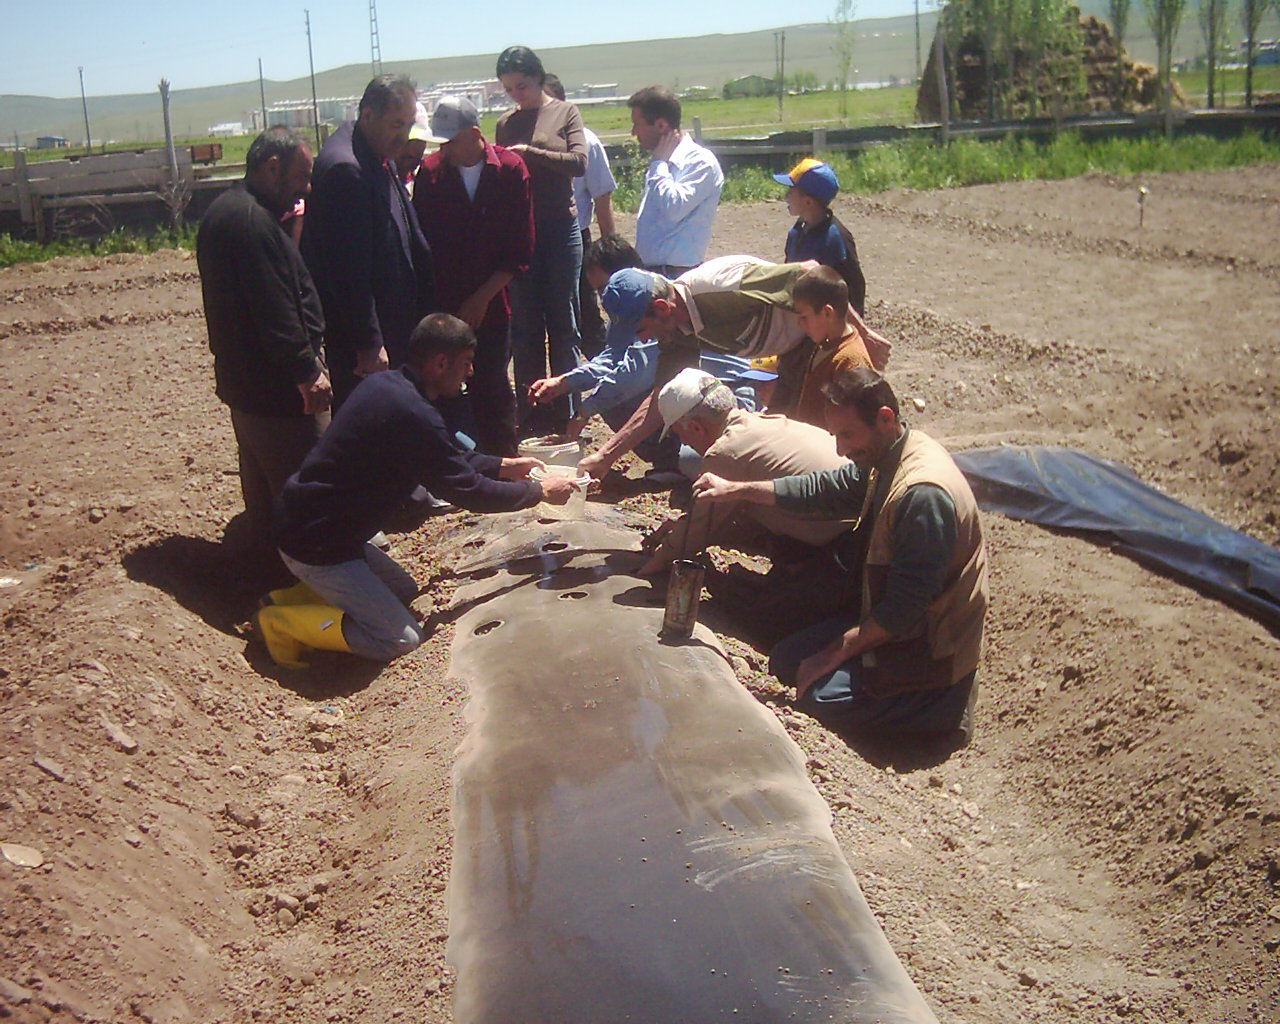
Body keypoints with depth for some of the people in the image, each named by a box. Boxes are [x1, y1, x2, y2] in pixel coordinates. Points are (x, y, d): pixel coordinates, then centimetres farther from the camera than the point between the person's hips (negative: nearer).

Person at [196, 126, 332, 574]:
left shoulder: (224, 211, 13)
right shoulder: (253, 221, -21)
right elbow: (274, 309, -25)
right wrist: (307, 370, -22)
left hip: (242, 376, 11)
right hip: (273, 384, -11)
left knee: (261, 468, 22)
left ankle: (262, 546, 35)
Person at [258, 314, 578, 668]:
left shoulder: (386, 384, 4)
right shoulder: (412, 416, -26)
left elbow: (450, 457, 18)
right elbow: (467, 490, -17)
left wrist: (504, 466, 16)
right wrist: (539, 491, -5)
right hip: (316, 544, -10)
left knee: (404, 591, 23)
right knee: (401, 638, -6)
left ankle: (297, 595, 15)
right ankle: (284, 622, -3)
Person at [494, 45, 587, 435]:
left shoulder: (565, 112, 3)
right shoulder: (506, 122, 12)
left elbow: (578, 162, -10)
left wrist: (529, 153, -16)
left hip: (561, 229, -3)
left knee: (562, 324, 3)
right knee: (525, 328, 4)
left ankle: (565, 417, 9)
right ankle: (530, 417, 12)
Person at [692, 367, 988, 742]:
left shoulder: (923, 494, -30)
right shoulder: (886, 458, -1)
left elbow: (904, 607, -28)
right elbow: (825, 490, 15)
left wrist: (835, 653, -19)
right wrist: (736, 489, 9)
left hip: (928, 648, -10)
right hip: (887, 618, 10)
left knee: (820, 695, -21)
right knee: (786, 660, 12)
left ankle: (943, 705, -2)